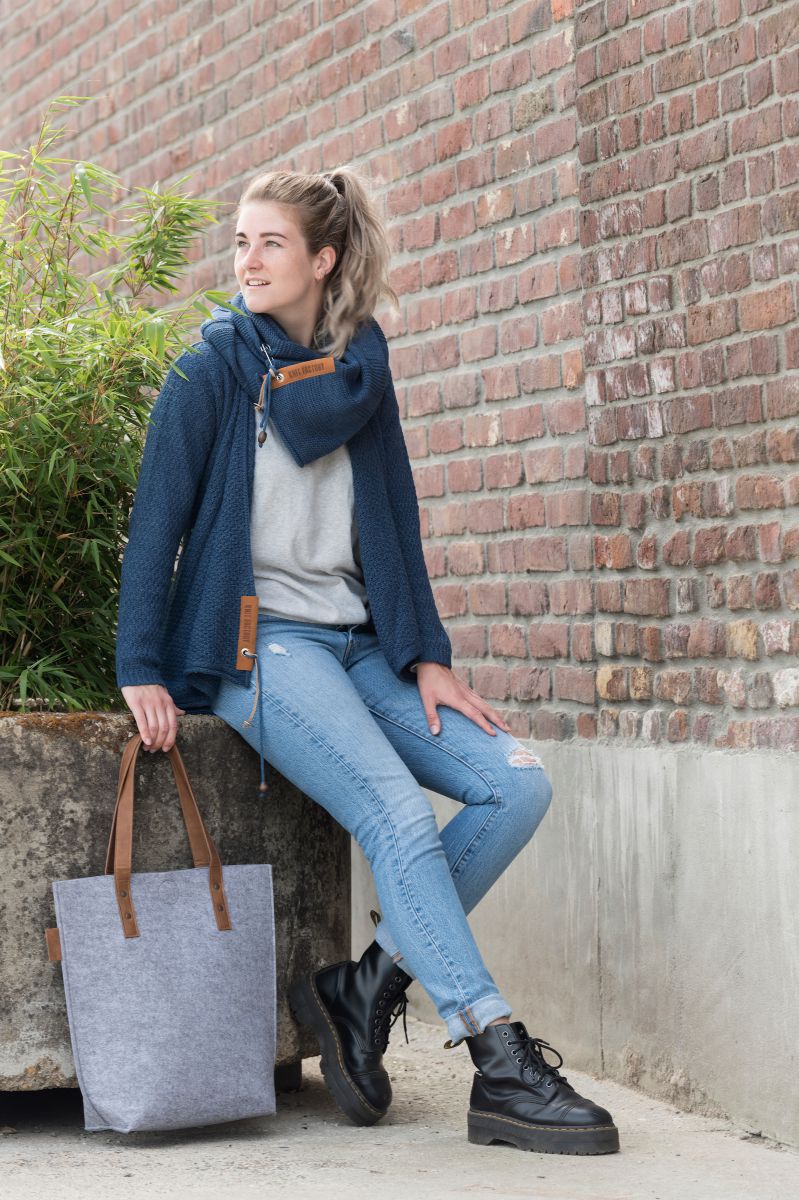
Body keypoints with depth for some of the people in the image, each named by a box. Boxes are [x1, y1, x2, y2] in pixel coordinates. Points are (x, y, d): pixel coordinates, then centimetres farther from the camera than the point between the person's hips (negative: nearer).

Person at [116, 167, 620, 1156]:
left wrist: (427, 657, 5)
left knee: (518, 785, -11)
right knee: (398, 813, -25)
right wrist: (141, 669, -12)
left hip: (360, 643, 6)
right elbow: (156, 520, -4)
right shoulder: (212, 369, -1)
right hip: (258, 639, -6)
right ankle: (502, 1072, -26)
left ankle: (364, 987, -6)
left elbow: (393, 525, 15)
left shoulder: (362, 371, 13)